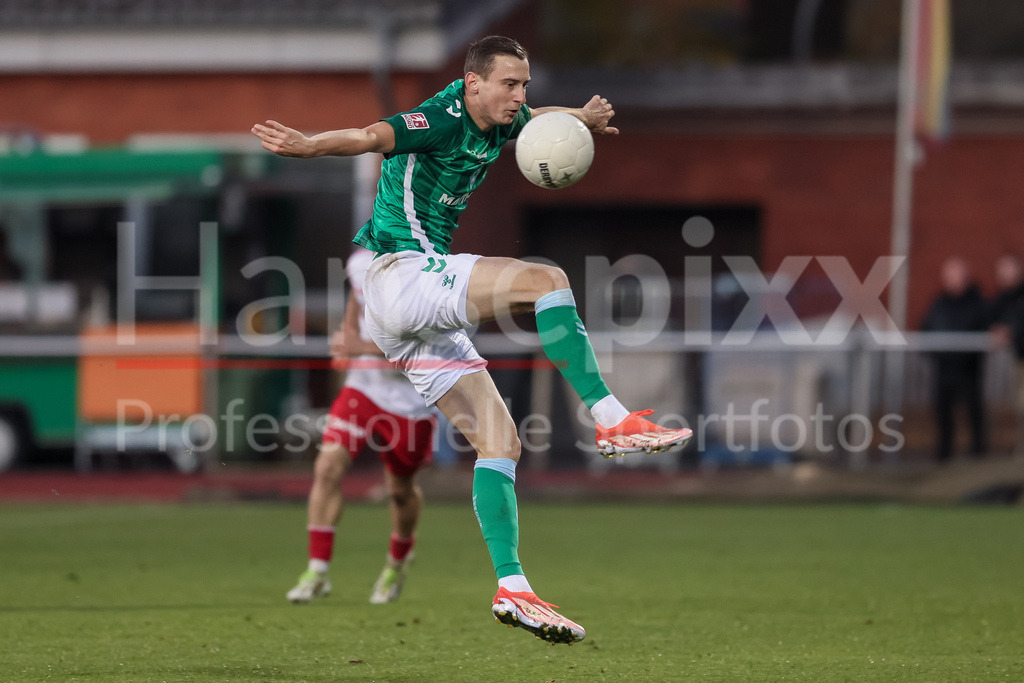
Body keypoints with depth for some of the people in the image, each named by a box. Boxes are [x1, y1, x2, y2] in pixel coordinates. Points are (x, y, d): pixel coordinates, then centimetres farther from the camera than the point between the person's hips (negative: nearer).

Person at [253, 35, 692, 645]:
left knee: (500, 440, 1)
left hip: (423, 318, 10)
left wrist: (583, 116, 19)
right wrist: (310, 144, -53)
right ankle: (612, 420, -22)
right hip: (399, 271, -10)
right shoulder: (442, 120, -15)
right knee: (545, 280, -24)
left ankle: (513, 589, -3)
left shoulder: (499, 123, 12)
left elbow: (536, 118, 38)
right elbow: (375, 136, -35)